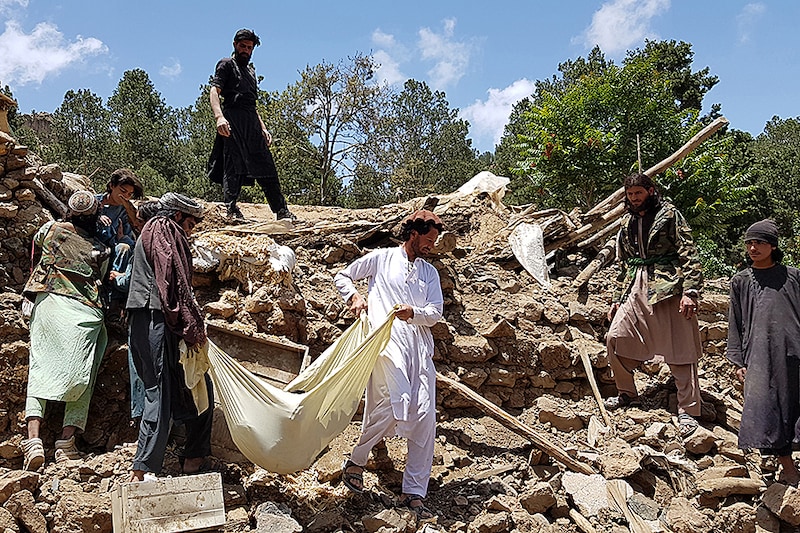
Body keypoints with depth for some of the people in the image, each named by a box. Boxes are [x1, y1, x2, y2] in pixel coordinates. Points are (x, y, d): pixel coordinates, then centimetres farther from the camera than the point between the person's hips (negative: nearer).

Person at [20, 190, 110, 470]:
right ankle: (66, 441, -3)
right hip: (83, 311, -2)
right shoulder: (101, 251, 7)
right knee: (80, 376, 3)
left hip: (47, 302, 2)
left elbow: (37, 239, 33)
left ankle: (33, 440, -9)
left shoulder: (51, 228, 11)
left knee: (39, 370, 3)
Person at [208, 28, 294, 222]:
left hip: (252, 124, 7)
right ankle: (231, 210, -16)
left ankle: (282, 212, 5)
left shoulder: (250, 71, 30)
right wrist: (219, 116, -25)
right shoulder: (226, 64, 7)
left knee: (266, 167, 4)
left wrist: (263, 128, 22)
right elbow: (214, 91, -8)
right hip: (232, 119, -7)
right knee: (233, 165, -14)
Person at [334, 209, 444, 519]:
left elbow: (435, 313, 11)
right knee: (395, 404, -22)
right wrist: (354, 297, -1)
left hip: (420, 346, 5)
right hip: (387, 340, -5)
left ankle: (414, 493, 3)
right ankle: (356, 461, 2)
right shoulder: (382, 258, 13)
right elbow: (341, 277, 19)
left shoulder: (430, 272, 23)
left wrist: (413, 313, -10)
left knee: (425, 417, -4)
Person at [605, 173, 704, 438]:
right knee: (615, 338, -2)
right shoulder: (626, 224, 17)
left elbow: (689, 255, -7)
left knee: (680, 350, -4)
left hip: (667, 287, -6)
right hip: (636, 289, 6)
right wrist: (618, 299, 20)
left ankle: (687, 412, 4)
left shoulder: (670, 215, -1)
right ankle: (627, 392, 20)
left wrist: (690, 291, -17)